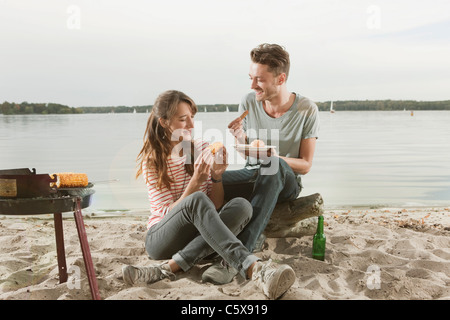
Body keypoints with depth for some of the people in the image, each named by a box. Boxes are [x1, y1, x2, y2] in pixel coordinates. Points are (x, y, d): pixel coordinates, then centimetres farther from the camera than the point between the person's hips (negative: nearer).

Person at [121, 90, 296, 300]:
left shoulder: (203, 151, 4)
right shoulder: (152, 162, -4)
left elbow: (216, 207, 3)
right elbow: (169, 213, -11)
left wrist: (217, 176, -15)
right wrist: (196, 182, -25)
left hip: (199, 235, 4)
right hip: (161, 240, -3)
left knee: (241, 206, -27)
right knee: (197, 200, -35)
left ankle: (169, 267, -34)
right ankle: (253, 269, -50)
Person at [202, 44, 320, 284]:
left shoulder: (307, 110, -13)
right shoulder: (249, 103, -6)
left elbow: (305, 165, -8)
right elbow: (248, 156, 5)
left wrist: (276, 158, -28)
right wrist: (241, 139, -19)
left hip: (287, 183, -3)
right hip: (253, 175, 3)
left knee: (274, 166, -41)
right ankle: (253, 236, -11)